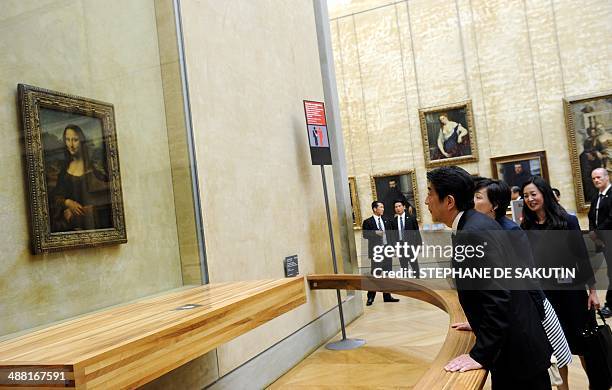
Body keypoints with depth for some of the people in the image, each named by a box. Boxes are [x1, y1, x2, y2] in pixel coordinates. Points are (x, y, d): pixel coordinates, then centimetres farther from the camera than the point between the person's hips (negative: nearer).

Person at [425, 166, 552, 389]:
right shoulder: (474, 223, 4)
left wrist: (481, 354, -24)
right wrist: (480, 323, 17)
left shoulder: (475, 231, -25)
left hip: (517, 351, -9)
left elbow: (498, 296, -29)